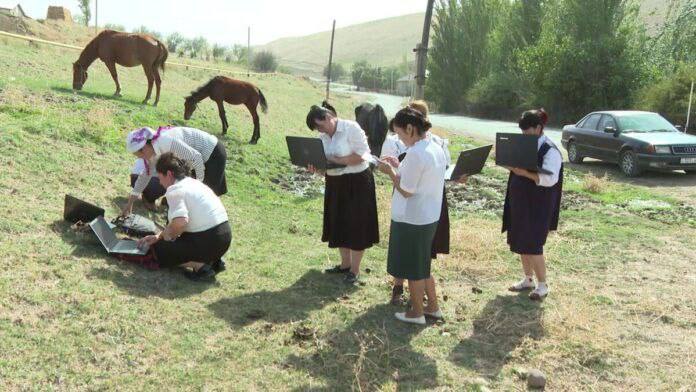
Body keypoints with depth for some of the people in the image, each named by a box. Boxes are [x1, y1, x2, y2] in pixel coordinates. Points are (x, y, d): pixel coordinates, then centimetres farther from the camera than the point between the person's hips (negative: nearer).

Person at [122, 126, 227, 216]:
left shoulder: (165, 142, -31)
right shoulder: (153, 151, -2)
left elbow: (196, 157, -29)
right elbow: (145, 175, 10)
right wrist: (130, 203, 12)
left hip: (213, 153, -9)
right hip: (203, 158, 9)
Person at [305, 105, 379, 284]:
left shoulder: (351, 128, -15)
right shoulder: (323, 136, 6)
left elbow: (360, 156, -20)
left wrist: (335, 160, -23)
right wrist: (317, 168, -14)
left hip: (357, 183, -7)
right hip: (335, 184, 7)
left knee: (356, 226, 1)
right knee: (339, 224, 14)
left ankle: (355, 269, 11)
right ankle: (345, 264, 29)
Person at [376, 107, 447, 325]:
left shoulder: (415, 154, -24)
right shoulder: (437, 149, 5)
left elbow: (406, 191, -20)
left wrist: (390, 172, -7)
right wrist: (400, 167, 10)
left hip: (411, 220, -9)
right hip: (429, 217, 9)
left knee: (413, 269, 8)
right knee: (423, 265, 22)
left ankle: (417, 313, 21)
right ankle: (433, 307, 31)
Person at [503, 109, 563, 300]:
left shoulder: (550, 151, -15)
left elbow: (549, 179, -24)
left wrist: (525, 172, -32)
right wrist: (511, 164, -4)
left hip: (537, 206, -8)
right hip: (520, 202, 8)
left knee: (532, 246, -3)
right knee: (521, 243, 13)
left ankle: (543, 285, 13)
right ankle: (528, 279, 29)